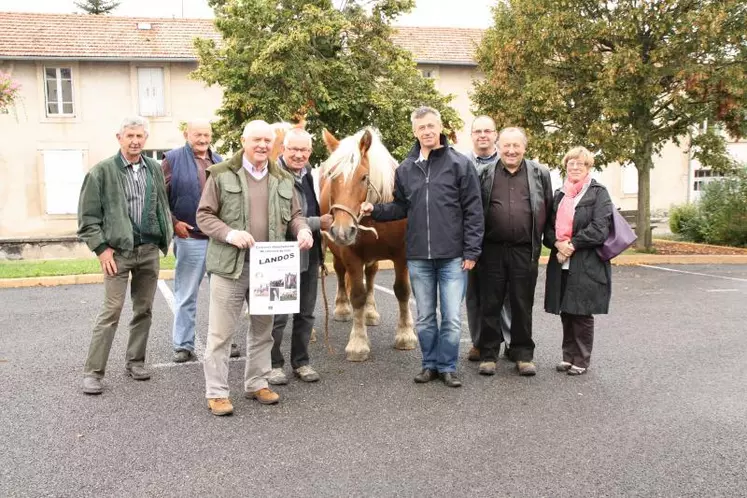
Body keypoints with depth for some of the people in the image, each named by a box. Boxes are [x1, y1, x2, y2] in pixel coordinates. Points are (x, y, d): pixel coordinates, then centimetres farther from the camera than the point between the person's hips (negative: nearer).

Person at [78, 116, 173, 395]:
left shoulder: (154, 169, 9)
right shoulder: (102, 171, -4)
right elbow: (87, 216, -4)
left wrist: (165, 238, 8)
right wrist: (101, 247, -10)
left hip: (150, 250, 5)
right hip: (118, 251, -4)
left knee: (144, 310, 11)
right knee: (111, 312, -6)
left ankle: (135, 361, 24)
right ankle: (93, 372, 2)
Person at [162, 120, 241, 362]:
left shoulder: (219, 162, 14)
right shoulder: (173, 160, -2)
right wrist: (173, 223, -14)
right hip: (190, 238, -5)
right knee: (186, 296, 5)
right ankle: (183, 345, 16)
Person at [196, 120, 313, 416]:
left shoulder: (283, 180, 10)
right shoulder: (222, 174, -3)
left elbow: (294, 214, 16)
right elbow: (204, 216, -3)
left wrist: (302, 229, -7)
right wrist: (229, 234, -20)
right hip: (230, 265, -4)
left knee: (262, 330, 15)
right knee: (221, 333, 2)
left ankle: (256, 384, 31)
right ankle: (216, 393, 14)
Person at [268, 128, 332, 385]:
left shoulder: (307, 172, 8)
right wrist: (319, 223, -19)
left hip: (310, 255, 8)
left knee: (306, 313, 16)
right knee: (278, 315, 5)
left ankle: (301, 361, 29)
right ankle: (273, 364, 21)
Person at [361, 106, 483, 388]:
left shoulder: (459, 164, -4)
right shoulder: (405, 169, 7)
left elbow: (473, 211, -5)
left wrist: (471, 251, -9)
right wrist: (375, 210, -3)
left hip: (453, 257, -3)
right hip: (418, 257, 3)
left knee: (452, 318, 2)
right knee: (424, 318, 13)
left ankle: (447, 366, 19)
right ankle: (430, 364, 27)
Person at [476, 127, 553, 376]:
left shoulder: (540, 174, 4)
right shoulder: (485, 174, 3)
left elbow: (548, 209, 11)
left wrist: (539, 238, 9)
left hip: (525, 251, 0)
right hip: (492, 250, 0)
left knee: (522, 305, 9)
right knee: (490, 304, 6)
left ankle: (523, 354, 21)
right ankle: (488, 353, 17)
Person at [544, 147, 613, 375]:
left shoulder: (598, 193, -1)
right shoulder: (559, 194, 16)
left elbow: (599, 229, -11)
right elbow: (550, 225, 12)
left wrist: (572, 244, -15)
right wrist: (558, 243, -8)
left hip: (586, 264, -5)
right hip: (562, 263, 5)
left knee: (582, 313, 0)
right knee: (566, 312, 9)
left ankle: (581, 360, 13)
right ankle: (568, 356, 22)